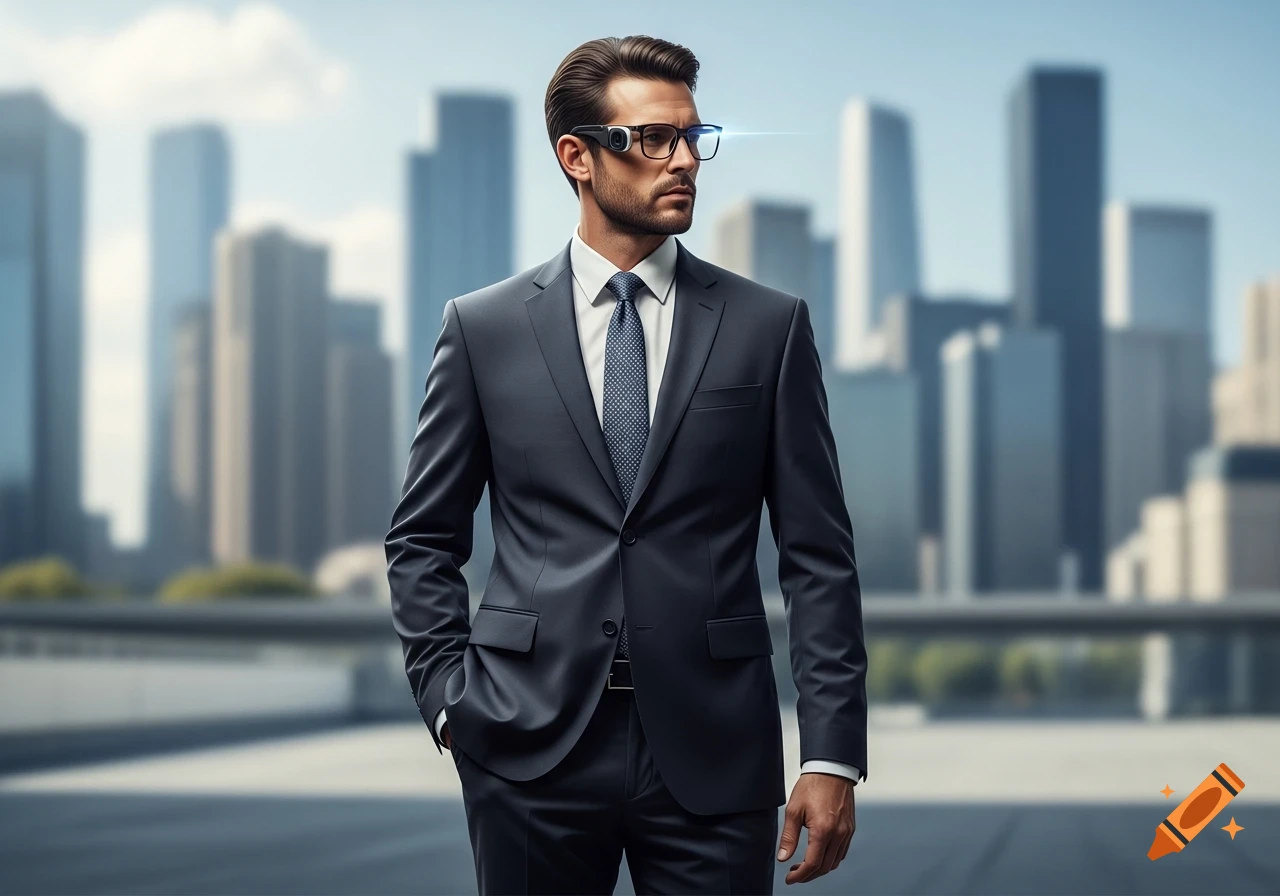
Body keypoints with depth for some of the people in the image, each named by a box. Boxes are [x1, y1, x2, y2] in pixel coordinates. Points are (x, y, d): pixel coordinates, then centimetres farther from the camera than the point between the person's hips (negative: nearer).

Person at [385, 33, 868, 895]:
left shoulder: (770, 326, 4)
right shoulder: (483, 328, 5)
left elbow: (818, 555, 2)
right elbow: (423, 541, 10)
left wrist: (833, 756, -4)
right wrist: (451, 700, -1)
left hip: (713, 751, 0)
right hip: (531, 751, 0)